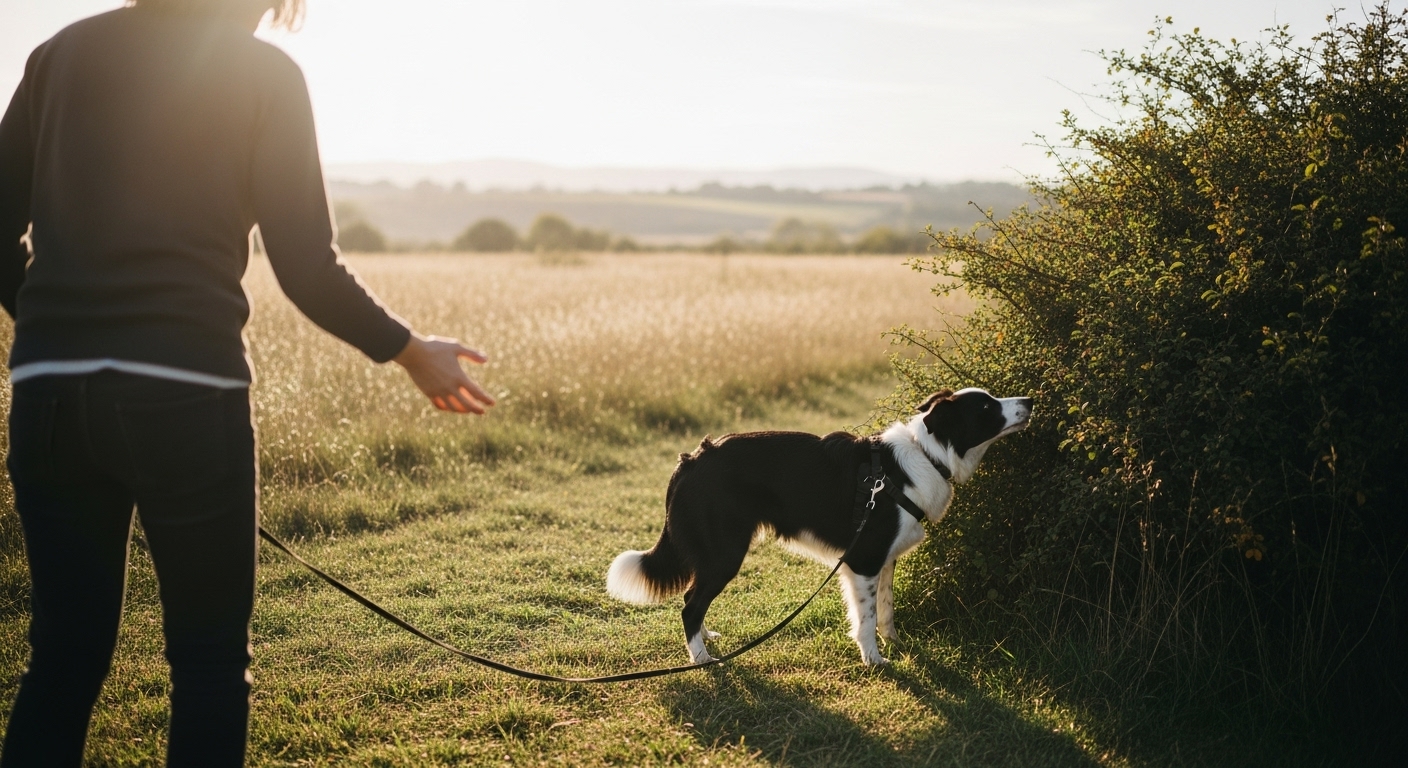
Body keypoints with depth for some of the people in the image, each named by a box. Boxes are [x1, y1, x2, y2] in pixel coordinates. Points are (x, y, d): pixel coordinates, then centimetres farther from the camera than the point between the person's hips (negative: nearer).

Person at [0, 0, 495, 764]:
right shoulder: (262, 73, 0)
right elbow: (307, 268, -4)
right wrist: (412, 351, 10)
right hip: (184, 393, -4)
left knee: (64, 653, 12)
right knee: (208, 657, 9)